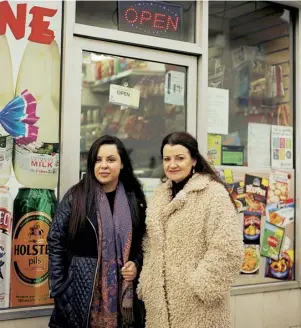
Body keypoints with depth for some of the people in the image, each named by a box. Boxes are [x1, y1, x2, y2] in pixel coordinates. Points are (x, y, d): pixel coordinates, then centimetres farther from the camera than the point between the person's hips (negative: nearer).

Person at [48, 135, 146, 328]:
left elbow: (143, 242, 12)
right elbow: (56, 242, -3)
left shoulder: (134, 200, 4)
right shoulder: (76, 197, -3)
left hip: (123, 289, 2)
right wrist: (58, 289, -6)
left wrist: (136, 265, -6)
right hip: (81, 288, -2)